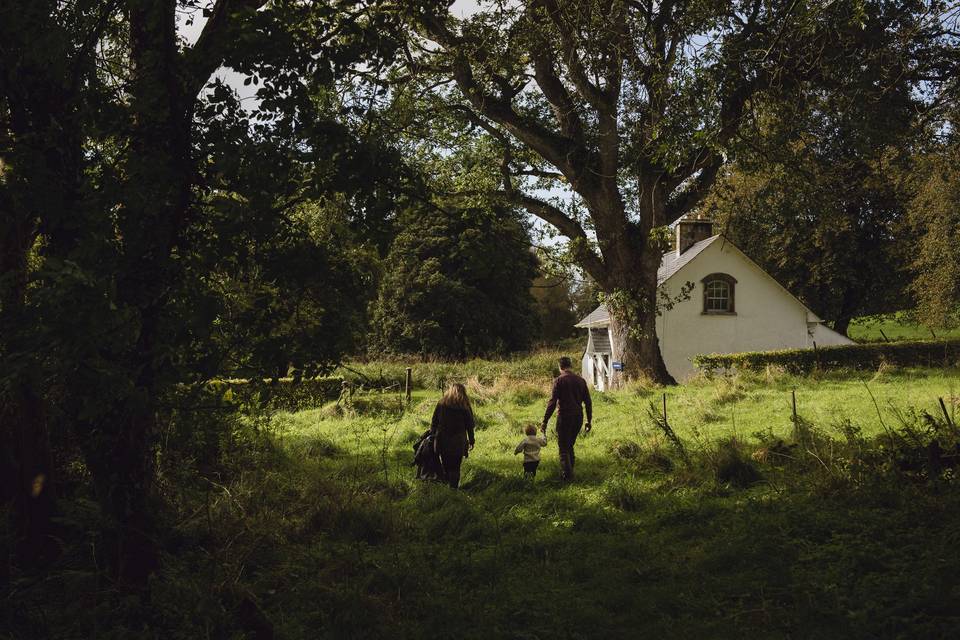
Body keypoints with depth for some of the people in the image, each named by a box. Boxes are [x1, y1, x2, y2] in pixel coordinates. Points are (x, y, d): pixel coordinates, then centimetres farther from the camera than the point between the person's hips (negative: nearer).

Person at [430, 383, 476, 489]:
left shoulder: (441, 403, 2)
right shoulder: (464, 406, -3)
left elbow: (434, 421, 5)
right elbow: (470, 425, 0)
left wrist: (433, 434, 14)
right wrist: (471, 440, 7)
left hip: (442, 440, 2)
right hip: (458, 442, -2)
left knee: (445, 464, 13)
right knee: (455, 465, 5)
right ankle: (454, 485, 6)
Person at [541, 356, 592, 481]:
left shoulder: (559, 380, -7)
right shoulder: (581, 380, 8)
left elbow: (552, 402, -13)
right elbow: (588, 402, 9)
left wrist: (545, 422, -12)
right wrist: (589, 421, 16)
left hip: (564, 418, -5)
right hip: (578, 418, 5)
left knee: (564, 449, 3)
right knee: (570, 446, 20)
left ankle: (567, 476, -2)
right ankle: (570, 473, 23)